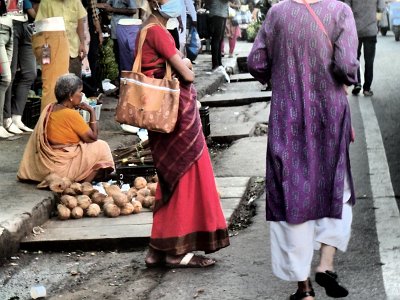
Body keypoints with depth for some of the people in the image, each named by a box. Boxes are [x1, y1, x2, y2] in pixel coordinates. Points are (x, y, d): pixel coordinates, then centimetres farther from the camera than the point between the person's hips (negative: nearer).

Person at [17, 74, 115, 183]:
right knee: (100, 147, 2)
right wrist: (92, 112, -4)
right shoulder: (71, 114, -20)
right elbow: (93, 137, -11)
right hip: (60, 167, -9)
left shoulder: (50, 108, 5)